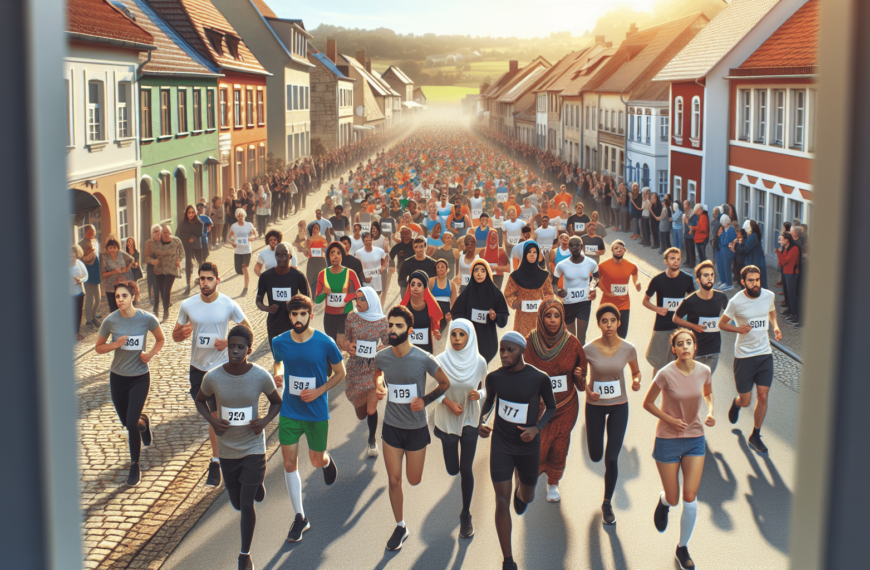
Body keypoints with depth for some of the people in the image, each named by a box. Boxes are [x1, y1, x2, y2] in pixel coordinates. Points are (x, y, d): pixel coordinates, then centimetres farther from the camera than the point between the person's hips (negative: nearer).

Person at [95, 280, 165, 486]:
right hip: (117, 376, 2)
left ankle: (135, 465, 12)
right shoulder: (110, 320, -11)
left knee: (131, 423, -10)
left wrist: (150, 354, -12)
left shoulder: (147, 319, -13)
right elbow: (98, 347, 0)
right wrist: (116, 344, -20)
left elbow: (160, 339, 5)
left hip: (140, 378, -2)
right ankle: (144, 422, 53)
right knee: (126, 422, 14)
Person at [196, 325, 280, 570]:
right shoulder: (213, 378, -14)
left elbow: (277, 402, 3)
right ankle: (256, 481, 51)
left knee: (247, 503, -8)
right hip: (227, 450, 2)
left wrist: (266, 420, -16)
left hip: (254, 448, -2)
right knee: (238, 504, 15)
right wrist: (211, 420, -13)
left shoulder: (261, 377, -16)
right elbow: (200, 400, 6)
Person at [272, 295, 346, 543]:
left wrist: (319, 391, -14)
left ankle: (327, 461, 54)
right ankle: (300, 517, 11)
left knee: (317, 460, 12)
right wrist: (277, 376, -6)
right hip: (289, 412, 2)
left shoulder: (325, 343, -14)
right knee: (289, 463, -2)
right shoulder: (279, 342, -6)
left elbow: (340, 373, -2)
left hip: (317, 413, -1)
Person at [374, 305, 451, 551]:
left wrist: (425, 400, -17)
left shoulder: (423, 359, -19)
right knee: (394, 480, 6)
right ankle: (400, 527, 25)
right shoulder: (382, 357, -10)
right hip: (391, 427, 2)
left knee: (414, 480, 9)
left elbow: (445, 383, -3)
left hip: (416, 428, -2)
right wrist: (379, 385, -6)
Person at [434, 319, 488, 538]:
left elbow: (484, 388, 3)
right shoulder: (441, 361, -15)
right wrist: (449, 402, -20)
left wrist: (479, 394, -20)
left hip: (470, 421, 0)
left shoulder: (479, 362, -12)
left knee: (466, 469, -1)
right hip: (447, 420, 0)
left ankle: (466, 514, 17)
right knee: (452, 469, 7)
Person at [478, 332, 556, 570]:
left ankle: (521, 492, 60)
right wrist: (481, 421, -11)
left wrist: (537, 428, -19)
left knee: (526, 497, 18)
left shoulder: (540, 379, -17)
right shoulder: (494, 377, -11)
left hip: (528, 445, 0)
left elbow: (551, 407, -1)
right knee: (502, 501, -8)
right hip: (501, 444, 0)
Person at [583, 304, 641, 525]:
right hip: (595, 406, 0)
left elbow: (636, 371, 5)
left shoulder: (628, 349, -13)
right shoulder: (588, 349, -15)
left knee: (611, 459, -3)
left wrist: (636, 381, -17)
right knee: (596, 456, 8)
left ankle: (607, 504, 18)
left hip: (619, 406, 0)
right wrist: (588, 390, -20)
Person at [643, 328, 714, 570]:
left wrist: (710, 412, -5)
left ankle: (683, 548, 19)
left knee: (690, 498, -1)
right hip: (668, 440, -3)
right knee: (674, 500, 6)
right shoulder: (666, 374, -18)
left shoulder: (704, 371, -7)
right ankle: (663, 501, 46)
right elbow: (647, 403, -6)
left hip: (695, 439, 3)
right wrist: (670, 420, -17)